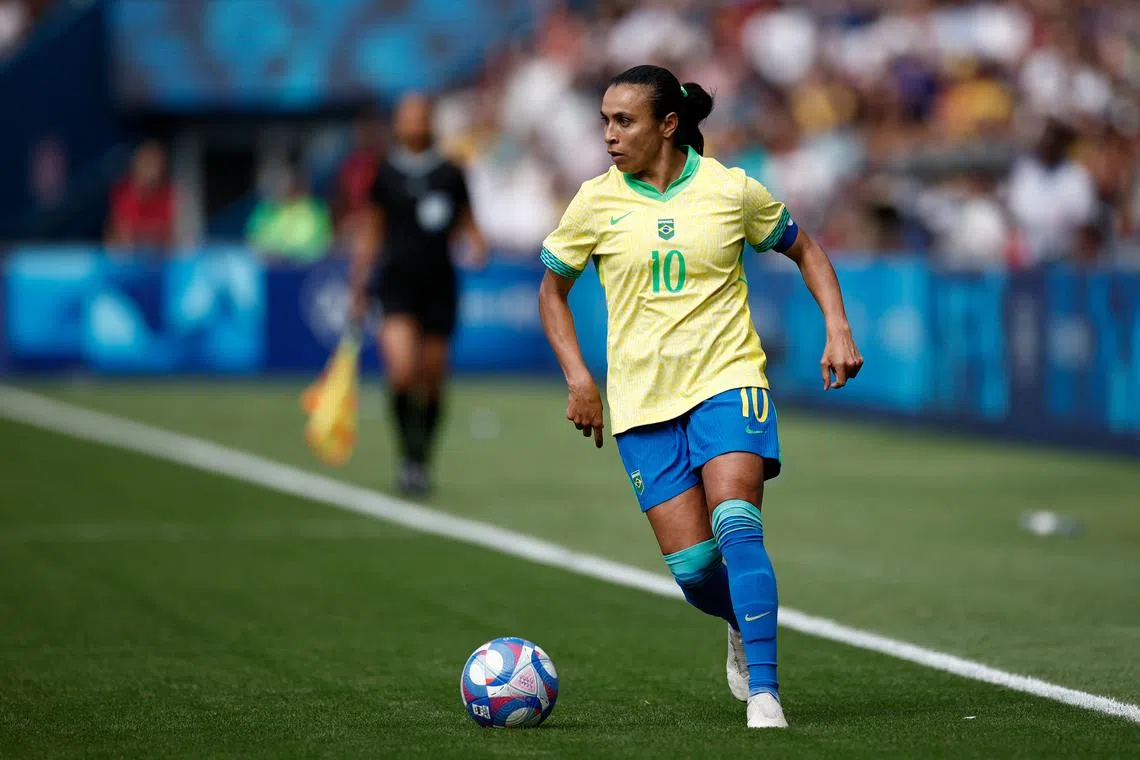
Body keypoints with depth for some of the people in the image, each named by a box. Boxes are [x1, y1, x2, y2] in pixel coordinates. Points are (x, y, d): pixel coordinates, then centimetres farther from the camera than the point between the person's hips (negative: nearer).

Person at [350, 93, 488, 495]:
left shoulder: (450, 175, 6)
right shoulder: (385, 174, 5)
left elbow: (467, 222, 14)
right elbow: (371, 233, 12)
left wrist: (477, 244, -9)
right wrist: (359, 289, 10)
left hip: (439, 283, 1)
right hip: (397, 281, -1)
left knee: (432, 381, 3)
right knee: (402, 372, -19)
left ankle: (422, 462, 19)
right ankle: (408, 456, -5)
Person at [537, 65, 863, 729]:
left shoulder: (731, 190, -1)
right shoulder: (597, 202, 1)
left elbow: (805, 250, 14)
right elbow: (553, 289, 14)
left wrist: (838, 331, 2)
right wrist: (579, 378, 2)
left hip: (728, 380, -2)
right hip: (643, 400, 2)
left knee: (736, 528, -24)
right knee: (692, 566, -5)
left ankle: (764, 693, -22)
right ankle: (746, 625, 31)